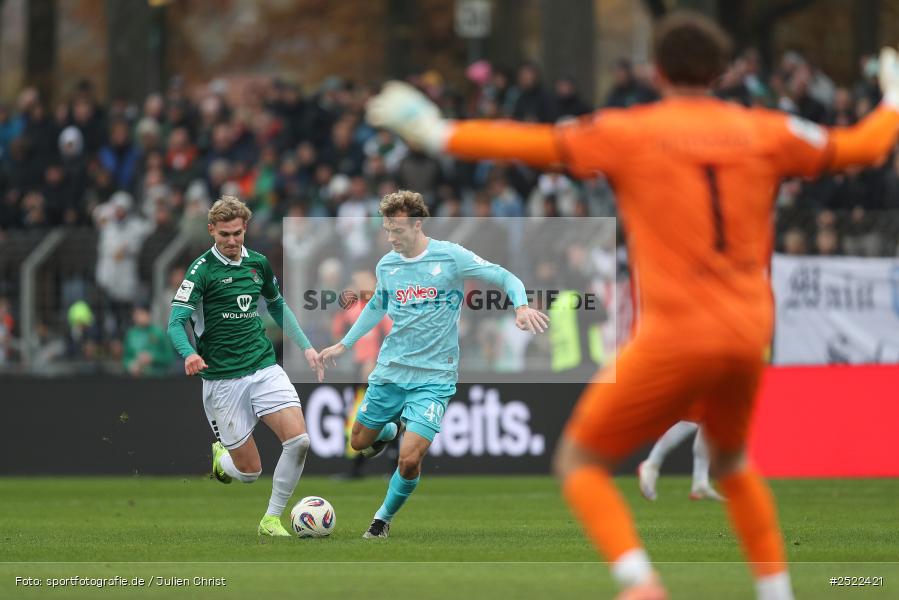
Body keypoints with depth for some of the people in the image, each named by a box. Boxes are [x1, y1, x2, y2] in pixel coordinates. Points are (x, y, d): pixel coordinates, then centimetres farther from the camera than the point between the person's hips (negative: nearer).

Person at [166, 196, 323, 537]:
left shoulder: (258, 263, 8)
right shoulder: (202, 269, -9)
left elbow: (277, 306, 26)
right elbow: (176, 322, -15)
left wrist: (305, 346, 20)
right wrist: (189, 354, -35)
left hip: (264, 368, 4)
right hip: (223, 378, -4)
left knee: (298, 439, -17)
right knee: (249, 471, -3)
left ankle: (272, 520, -2)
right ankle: (220, 458, 35)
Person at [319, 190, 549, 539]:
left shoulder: (451, 257, -11)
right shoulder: (386, 266, 4)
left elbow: (506, 278, -7)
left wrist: (521, 306, -27)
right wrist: (344, 344, 28)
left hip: (433, 376, -5)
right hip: (389, 370, 5)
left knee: (409, 460, -16)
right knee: (359, 444, 13)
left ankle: (384, 518, 10)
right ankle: (392, 428, 48)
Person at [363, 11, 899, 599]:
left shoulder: (631, 132, -2)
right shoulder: (764, 131, 8)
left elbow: (537, 144, -2)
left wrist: (439, 133, 7)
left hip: (675, 335, -5)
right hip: (749, 336, 5)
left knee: (580, 461, 5)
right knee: (731, 461, 30)